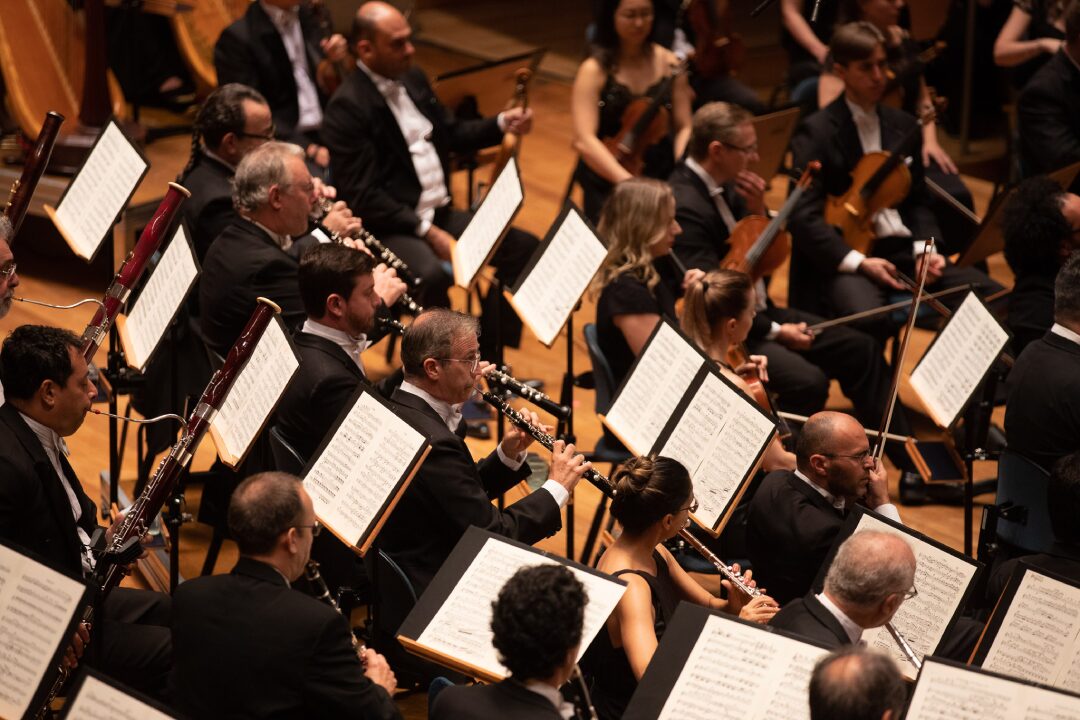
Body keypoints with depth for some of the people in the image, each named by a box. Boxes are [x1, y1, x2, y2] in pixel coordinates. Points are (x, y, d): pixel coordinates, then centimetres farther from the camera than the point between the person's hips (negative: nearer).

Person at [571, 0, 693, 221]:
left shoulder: (669, 63, 5)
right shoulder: (594, 70, -7)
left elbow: (683, 128, 5)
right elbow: (584, 140, -18)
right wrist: (628, 182, -30)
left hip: (662, 177, 3)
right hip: (608, 182, -3)